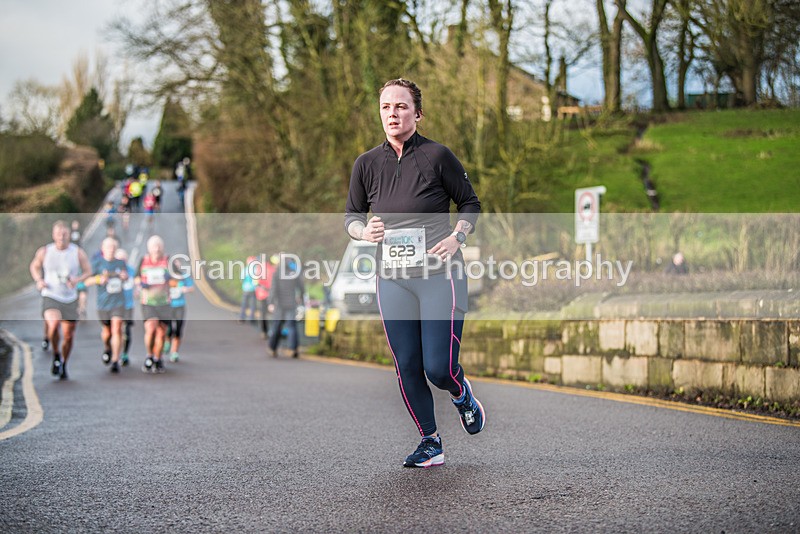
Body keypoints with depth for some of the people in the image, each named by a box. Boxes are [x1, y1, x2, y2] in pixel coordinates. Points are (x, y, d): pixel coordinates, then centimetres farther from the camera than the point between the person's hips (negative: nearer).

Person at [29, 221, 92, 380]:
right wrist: (38, 280, -4)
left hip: (70, 299, 2)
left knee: (68, 336, 7)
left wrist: (77, 280, -16)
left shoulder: (78, 253, -4)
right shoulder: (44, 252, -3)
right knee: (53, 324, -30)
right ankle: (56, 355, -3)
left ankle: (64, 365, 32)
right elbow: (34, 266, 15)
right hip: (50, 297, -2)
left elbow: (88, 272, 5)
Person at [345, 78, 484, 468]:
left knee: (439, 367, -8)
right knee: (407, 368, 3)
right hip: (392, 279, 3)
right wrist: (365, 231, -7)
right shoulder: (367, 164, 3)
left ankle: (462, 394, 28)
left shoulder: (437, 156, -6)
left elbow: (470, 203, 6)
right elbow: (351, 215, 14)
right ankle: (430, 443, 20)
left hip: (440, 275, -3)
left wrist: (456, 237, -11)